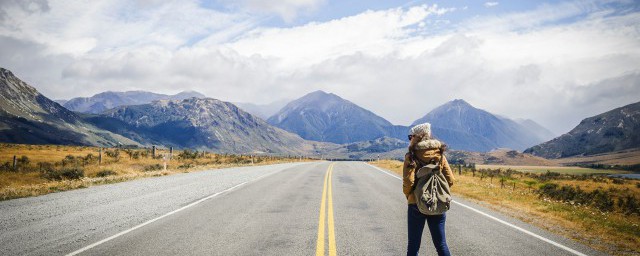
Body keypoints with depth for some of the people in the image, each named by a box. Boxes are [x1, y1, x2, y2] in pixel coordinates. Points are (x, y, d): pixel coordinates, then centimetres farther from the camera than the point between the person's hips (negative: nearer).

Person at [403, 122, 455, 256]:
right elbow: (450, 180, 0)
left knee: (413, 245, 9)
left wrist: (407, 194, 3)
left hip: (416, 204, -3)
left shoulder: (411, 156, -10)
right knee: (441, 244, 13)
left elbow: (408, 182, -17)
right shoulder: (439, 155, 1)